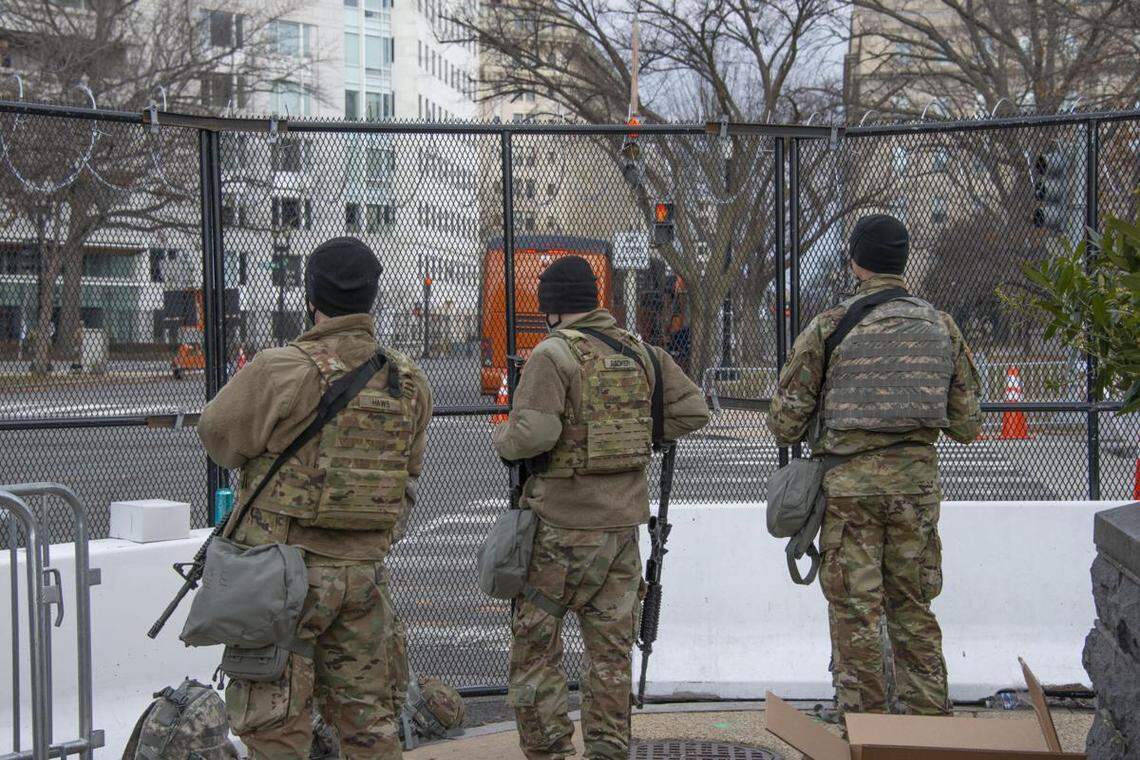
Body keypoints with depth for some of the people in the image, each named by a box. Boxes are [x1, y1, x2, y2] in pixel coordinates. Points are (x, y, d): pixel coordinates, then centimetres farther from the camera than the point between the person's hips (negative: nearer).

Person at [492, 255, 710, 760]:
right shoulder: (640, 352, 7)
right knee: (610, 645, 11)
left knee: (535, 639, 6)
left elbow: (534, 433, -23)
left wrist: (503, 438, -3)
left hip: (563, 526, -6)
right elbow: (692, 410, 10)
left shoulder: (554, 354, -12)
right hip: (624, 523, 6)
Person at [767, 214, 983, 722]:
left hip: (850, 481, -3)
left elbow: (786, 421, -3)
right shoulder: (940, 327, 5)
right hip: (918, 478, 3)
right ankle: (930, 719, 16)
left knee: (856, 610, 3)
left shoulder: (830, 327, -5)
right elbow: (967, 424, 9)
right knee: (912, 608, 14)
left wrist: (791, 432, 20)